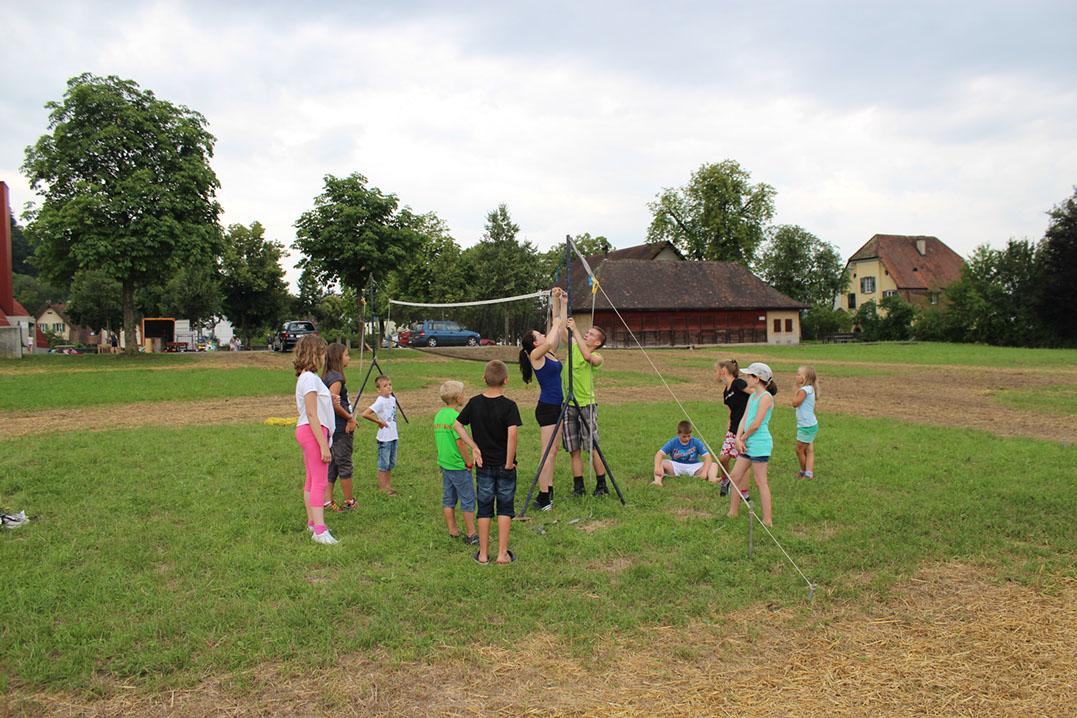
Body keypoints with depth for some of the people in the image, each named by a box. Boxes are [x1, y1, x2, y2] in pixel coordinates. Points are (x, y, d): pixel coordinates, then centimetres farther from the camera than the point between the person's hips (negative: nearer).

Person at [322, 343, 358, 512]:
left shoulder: (327, 376, 13)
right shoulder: (336, 377, -16)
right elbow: (334, 403, -25)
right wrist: (350, 418, -15)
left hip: (332, 428, 9)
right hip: (341, 429, -9)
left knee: (332, 465, 12)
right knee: (345, 465, 2)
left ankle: (327, 500, 14)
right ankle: (349, 502, 11)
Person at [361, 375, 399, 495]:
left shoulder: (392, 399, 7)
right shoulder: (380, 402, -17)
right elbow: (365, 414, -26)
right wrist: (379, 422, -17)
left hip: (393, 437, 8)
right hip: (384, 438, -8)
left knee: (391, 464, 15)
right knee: (383, 465, 2)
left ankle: (388, 486, 26)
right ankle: (382, 489, 10)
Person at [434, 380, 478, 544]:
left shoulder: (438, 415, 7)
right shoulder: (455, 416, -19)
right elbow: (460, 443, -22)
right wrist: (469, 462, -12)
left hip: (444, 463, 8)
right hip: (458, 466, -8)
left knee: (448, 499, 15)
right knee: (468, 500, 2)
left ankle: (453, 532, 23)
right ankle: (472, 535, 8)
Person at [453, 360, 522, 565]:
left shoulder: (474, 403, -3)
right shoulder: (509, 406, -15)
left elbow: (457, 425, 3)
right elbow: (512, 433, -25)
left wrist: (474, 447, 3)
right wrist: (509, 462, -16)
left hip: (483, 465, 3)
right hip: (504, 465, -3)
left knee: (484, 508, 12)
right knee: (505, 508, 10)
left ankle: (483, 554, 18)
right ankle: (502, 553, 11)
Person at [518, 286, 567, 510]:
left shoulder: (550, 353, 12)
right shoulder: (536, 355, -11)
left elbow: (558, 326, 16)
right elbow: (551, 340, -31)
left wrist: (560, 302, 14)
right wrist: (556, 324, -15)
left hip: (556, 406, 9)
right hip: (546, 407, -9)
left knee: (552, 450, 12)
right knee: (548, 451, -8)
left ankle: (548, 491, 18)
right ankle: (543, 497, -4)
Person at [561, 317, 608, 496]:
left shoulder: (597, 358, -5)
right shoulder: (573, 347, 10)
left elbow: (587, 356, -28)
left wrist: (575, 330, -26)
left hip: (586, 406, -5)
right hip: (568, 406, 5)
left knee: (592, 449, -1)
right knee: (574, 450, 7)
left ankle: (601, 486, 13)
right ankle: (578, 488, 15)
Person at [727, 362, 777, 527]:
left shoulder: (765, 397, -13)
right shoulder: (752, 396, 14)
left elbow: (756, 424, -18)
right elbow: (744, 418, 11)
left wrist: (743, 438, -5)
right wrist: (738, 438, -3)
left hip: (760, 444, -9)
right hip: (748, 444, 9)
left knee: (760, 482, -4)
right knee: (736, 476, 13)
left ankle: (768, 520, 3)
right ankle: (733, 512, 25)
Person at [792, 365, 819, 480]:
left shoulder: (805, 389, -19)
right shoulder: (810, 389, 11)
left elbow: (795, 403, -18)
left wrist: (797, 390, -8)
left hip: (807, 426, -10)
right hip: (811, 424, 10)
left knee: (799, 450, 3)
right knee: (809, 450, 8)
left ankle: (804, 471, 17)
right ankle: (809, 472, 7)